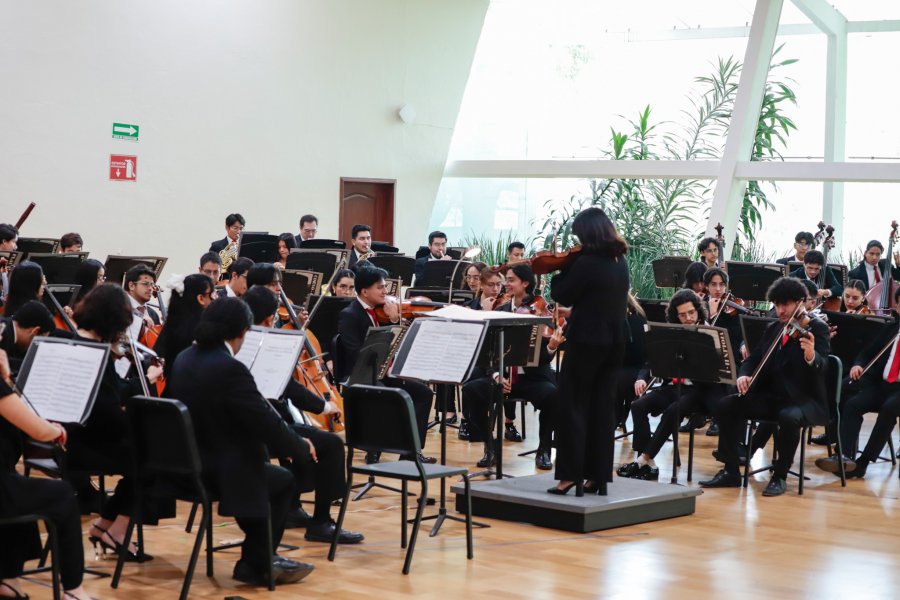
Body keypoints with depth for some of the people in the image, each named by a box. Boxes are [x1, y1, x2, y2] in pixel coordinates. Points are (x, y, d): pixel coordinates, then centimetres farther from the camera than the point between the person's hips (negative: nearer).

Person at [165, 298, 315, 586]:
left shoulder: (184, 360, 4)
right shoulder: (230, 369, -23)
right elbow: (267, 422, -21)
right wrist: (302, 447, -3)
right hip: (219, 472, -9)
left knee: (269, 473, 28)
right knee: (283, 481, 15)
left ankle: (259, 557, 35)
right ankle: (257, 563, 22)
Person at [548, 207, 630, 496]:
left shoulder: (586, 262, -17)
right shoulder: (620, 262, 8)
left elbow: (562, 295, -9)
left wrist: (562, 268, 5)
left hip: (586, 340, -7)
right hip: (614, 341, 7)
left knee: (572, 407, 0)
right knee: (603, 408, 9)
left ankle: (570, 474, -2)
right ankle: (599, 475, 11)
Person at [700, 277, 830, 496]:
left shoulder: (817, 329, -5)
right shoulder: (772, 330, 14)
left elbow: (821, 367, -20)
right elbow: (754, 359, 15)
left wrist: (811, 356, -45)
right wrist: (744, 375, -9)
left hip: (805, 400, -6)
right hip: (772, 396, 6)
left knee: (789, 417, -38)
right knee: (727, 405, -13)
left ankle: (780, 476, -17)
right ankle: (731, 472, -6)